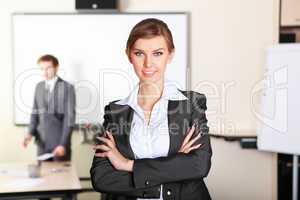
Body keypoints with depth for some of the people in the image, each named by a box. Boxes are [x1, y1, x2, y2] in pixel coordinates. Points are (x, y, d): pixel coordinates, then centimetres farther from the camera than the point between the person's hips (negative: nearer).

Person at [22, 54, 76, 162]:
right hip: (42, 142, 4)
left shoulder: (67, 88, -6)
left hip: (60, 142, -4)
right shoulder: (39, 87, 10)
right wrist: (30, 133, -5)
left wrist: (63, 144, -16)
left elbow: (70, 117, -10)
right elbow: (35, 112, 12)